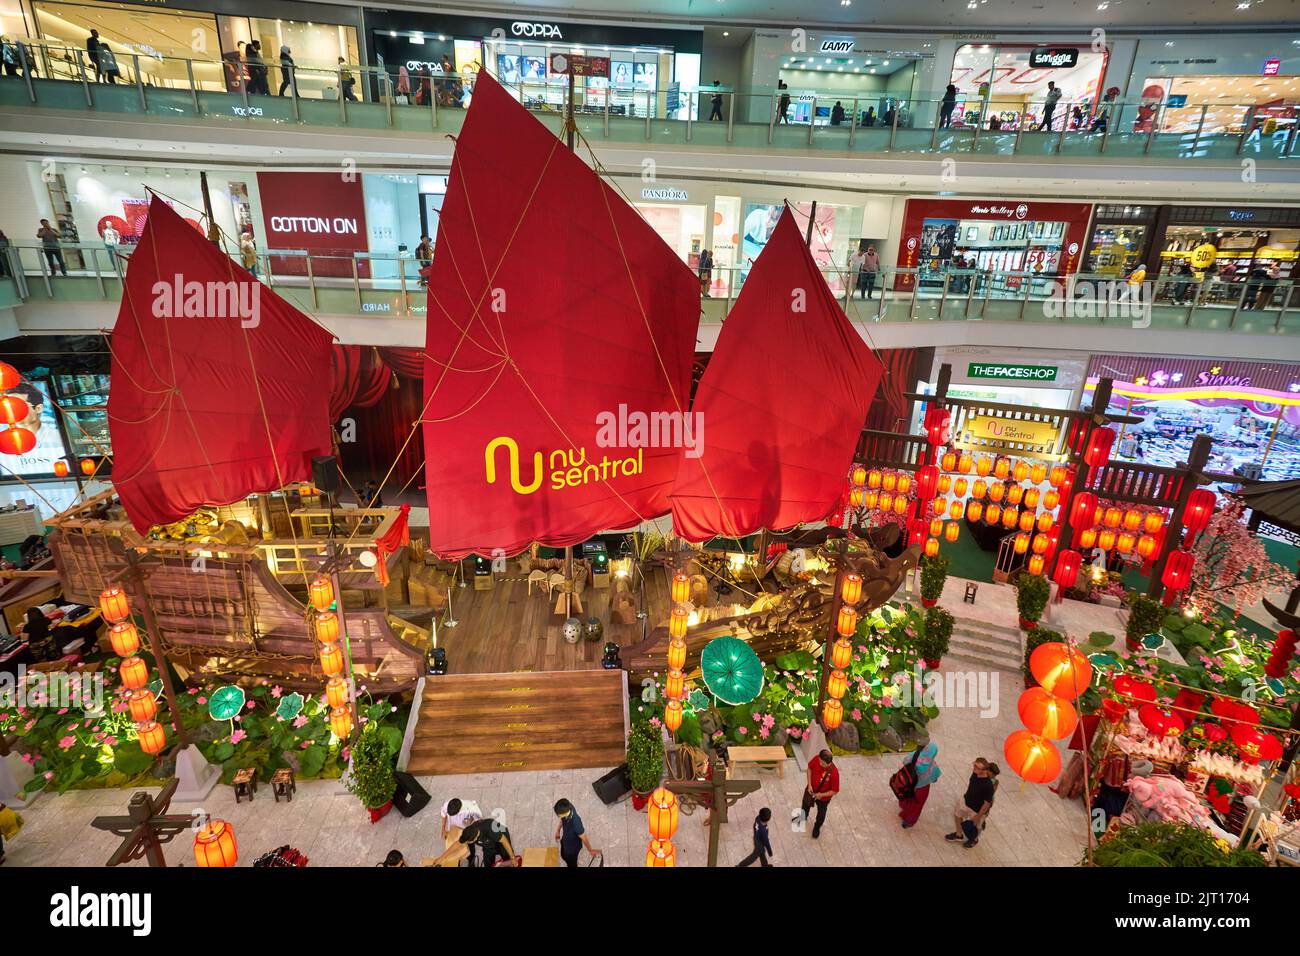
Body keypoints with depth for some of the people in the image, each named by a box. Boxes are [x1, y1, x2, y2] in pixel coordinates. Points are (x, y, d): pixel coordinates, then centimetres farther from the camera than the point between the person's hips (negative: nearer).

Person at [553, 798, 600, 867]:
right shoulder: (568, 808, -29)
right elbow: (562, 820, -1)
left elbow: (584, 838, -26)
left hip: (572, 847, -6)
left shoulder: (575, 823, -46)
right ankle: (569, 865, 63)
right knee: (564, 856, 34)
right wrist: (558, 830, 10)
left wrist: (590, 850, -10)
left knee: (571, 863, 23)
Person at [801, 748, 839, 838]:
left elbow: (835, 791, -24)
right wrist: (809, 784, -14)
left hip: (823, 797, -3)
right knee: (805, 806, 30)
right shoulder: (817, 759, -30)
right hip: (811, 790, 3)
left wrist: (821, 795, -25)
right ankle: (803, 818, 63)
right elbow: (809, 768, -9)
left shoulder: (834, 773, -39)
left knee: (821, 814, 25)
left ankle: (817, 828, 57)